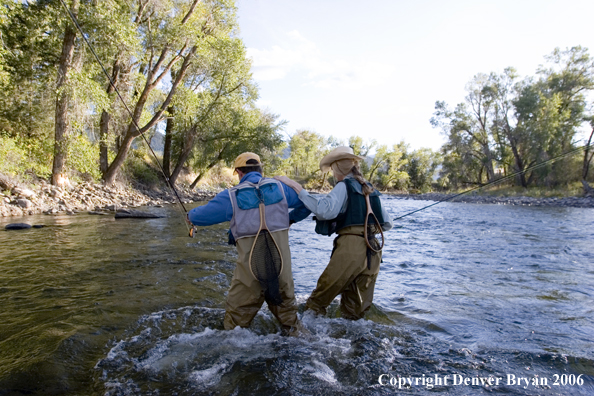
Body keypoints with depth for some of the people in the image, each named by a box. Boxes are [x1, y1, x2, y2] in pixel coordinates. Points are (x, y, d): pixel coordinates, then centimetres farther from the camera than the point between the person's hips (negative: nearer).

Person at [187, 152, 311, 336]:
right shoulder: (279, 187, 5)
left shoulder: (231, 196, -2)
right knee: (284, 299, 22)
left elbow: (201, 216, 5)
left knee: (240, 306, 14)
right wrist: (290, 219, 29)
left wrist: (191, 216, 28)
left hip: (250, 263, -2)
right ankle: (293, 332, 36)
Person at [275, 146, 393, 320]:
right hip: (374, 251, 7)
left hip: (351, 246, -7)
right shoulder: (370, 189, 17)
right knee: (355, 308, 15)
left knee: (325, 288, 7)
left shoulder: (344, 186, -3)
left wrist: (297, 188, -16)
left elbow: (325, 210, -22)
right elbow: (387, 224, 17)